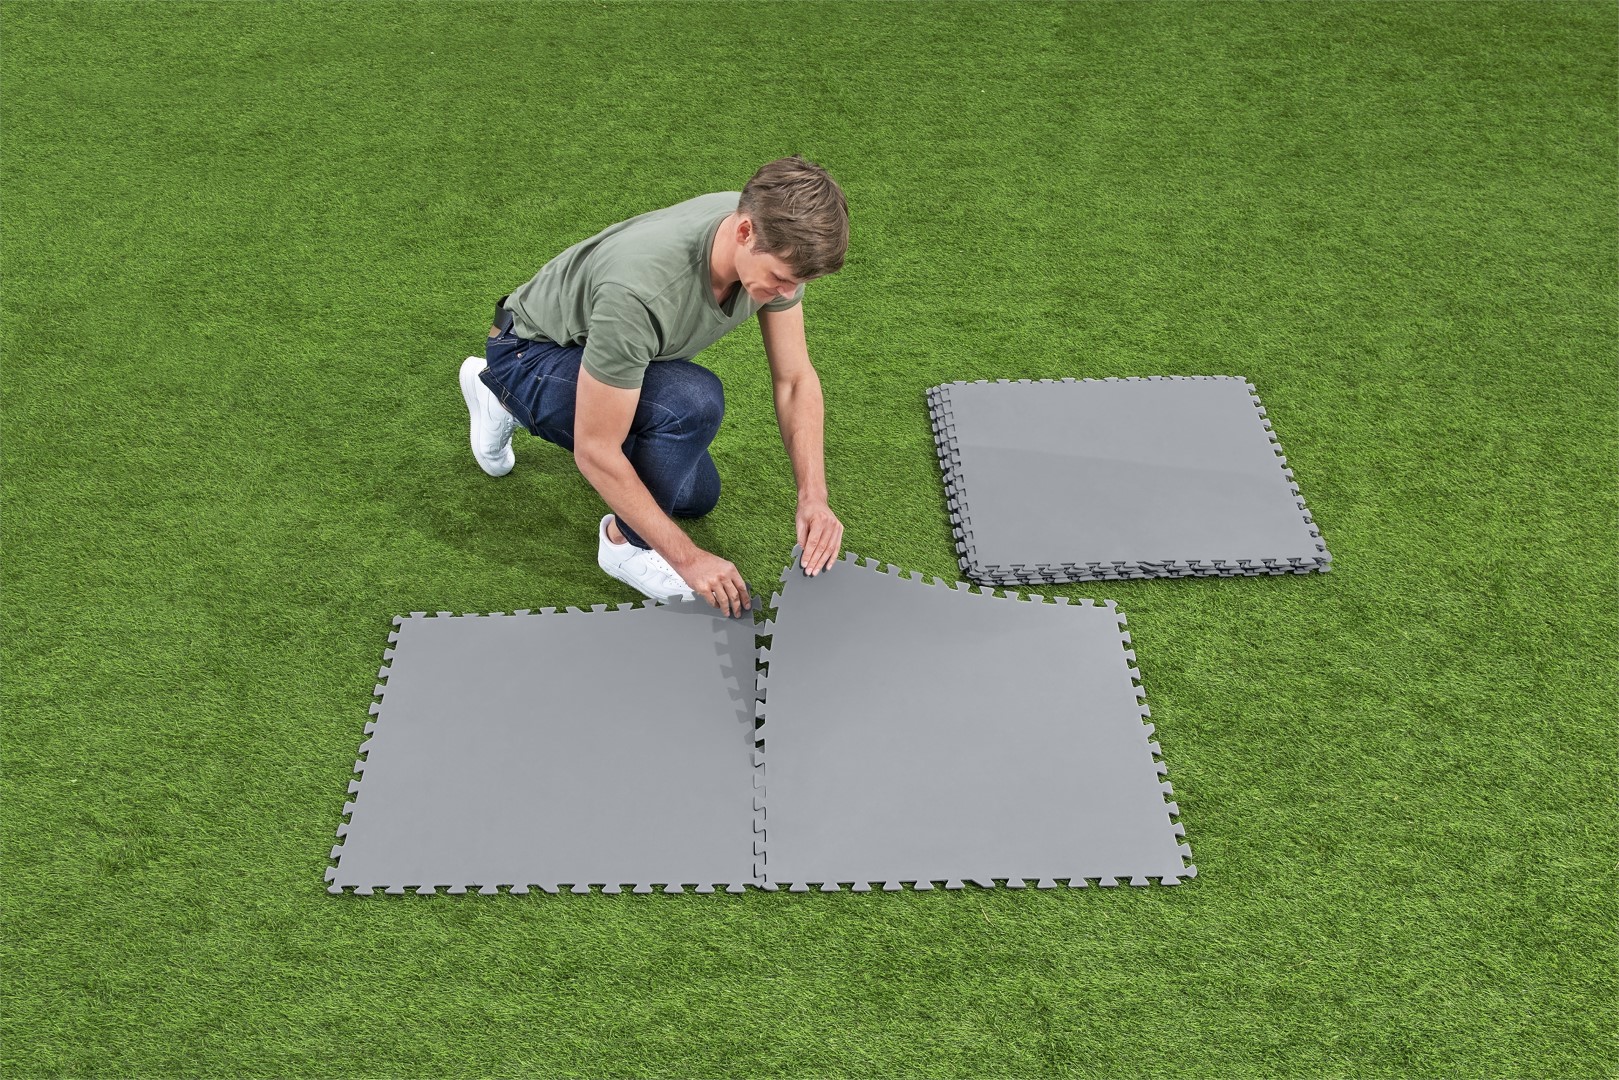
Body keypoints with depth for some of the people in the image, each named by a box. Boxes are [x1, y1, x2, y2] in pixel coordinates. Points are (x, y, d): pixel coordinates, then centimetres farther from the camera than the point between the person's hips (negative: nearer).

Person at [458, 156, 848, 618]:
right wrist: (687, 558, -30)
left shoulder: (774, 239, -21)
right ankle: (626, 541, -6)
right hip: (532, 353, -7)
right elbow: (595, 451, -34)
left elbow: (794, 378, -9)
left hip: (618, 355, 8)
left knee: (697, 495, 18)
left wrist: (813, 496, -21)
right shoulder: (643, 289, -42)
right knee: (693, 402, -34)